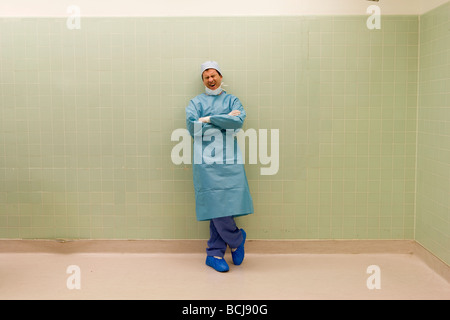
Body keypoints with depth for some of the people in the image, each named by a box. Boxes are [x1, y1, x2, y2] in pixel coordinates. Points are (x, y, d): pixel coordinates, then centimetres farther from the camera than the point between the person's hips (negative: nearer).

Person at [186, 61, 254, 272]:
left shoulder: (232, 100, 18)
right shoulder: (196, 102, 16)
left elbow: (239, 120, -4)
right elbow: (192, 127, -3)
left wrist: (209, 120, -5)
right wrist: (225, 120, -2)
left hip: (229, 160, 1)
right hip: (206, 160, -1)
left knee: (226, 205, -4)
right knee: (216, 206, -9)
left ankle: (215, 254, 11)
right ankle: (237, 239, 16)